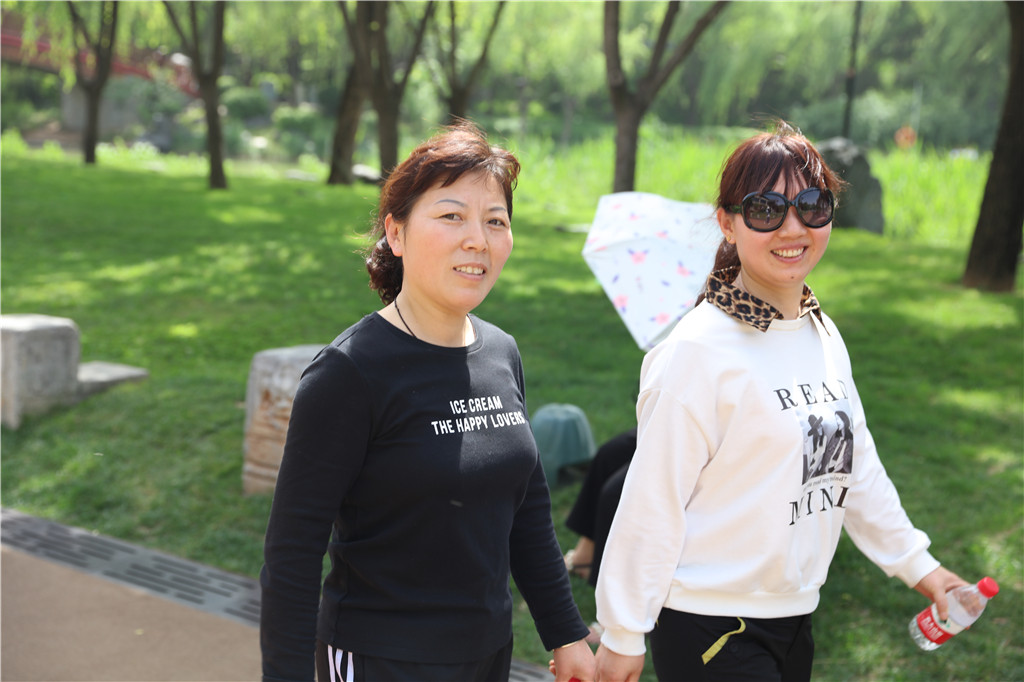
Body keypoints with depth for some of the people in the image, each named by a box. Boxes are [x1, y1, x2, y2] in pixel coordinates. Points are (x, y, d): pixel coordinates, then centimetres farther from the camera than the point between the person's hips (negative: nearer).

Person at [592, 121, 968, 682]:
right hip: (709, 628, -7)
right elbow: (652, 499, -17)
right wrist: (623, 635, -13)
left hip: (794, 615, 7)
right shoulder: (700, 350, -19)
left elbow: (856, 466, 16)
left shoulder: (823, 336, 6)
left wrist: (917, 564, 21)